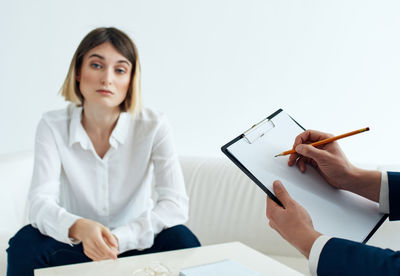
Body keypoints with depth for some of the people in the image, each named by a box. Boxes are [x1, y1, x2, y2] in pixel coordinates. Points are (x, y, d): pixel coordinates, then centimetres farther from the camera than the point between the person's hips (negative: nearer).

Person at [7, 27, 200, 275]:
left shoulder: (153, 127, -12)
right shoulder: (53, 126, -8)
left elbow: (176, 204, -20)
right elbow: (40, 202, -18)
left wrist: (118, 239, -33)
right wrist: (79, 227, -41)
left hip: (135, 244, 0)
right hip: (76, 247, 0)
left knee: (181, 240, -29)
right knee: (26, 244, -28)